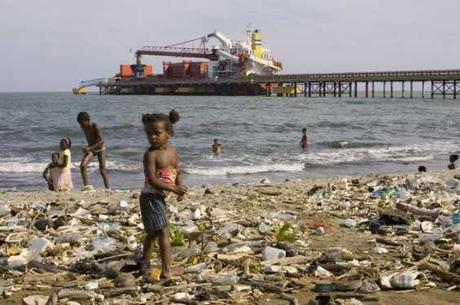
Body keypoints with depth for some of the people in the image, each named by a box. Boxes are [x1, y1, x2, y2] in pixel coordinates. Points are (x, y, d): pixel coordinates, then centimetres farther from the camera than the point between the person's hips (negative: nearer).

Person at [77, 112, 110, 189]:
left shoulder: (95, 127, -26)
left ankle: (108, 189, 7)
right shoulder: (84, 128, -8)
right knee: (83, 166, -18)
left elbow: (101, 141, -29)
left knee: (102, 171, -4)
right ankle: (85, 186, -17)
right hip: (91, 149, 5)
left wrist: (89, 148, -37)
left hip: (100, 149, -5)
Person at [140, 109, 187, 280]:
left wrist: (180, 186, -9)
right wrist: (173, 188, -27)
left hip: (159, 197, 8)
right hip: (151, 197, -8)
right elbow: (152, 179, -25)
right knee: (164, 231, -9)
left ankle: (145, 266, 31)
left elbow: (177, 171, 11)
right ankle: (166, 269, -4)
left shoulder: (172, 150, 5)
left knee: (153, 232, 18)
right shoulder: (151, 154, -18)